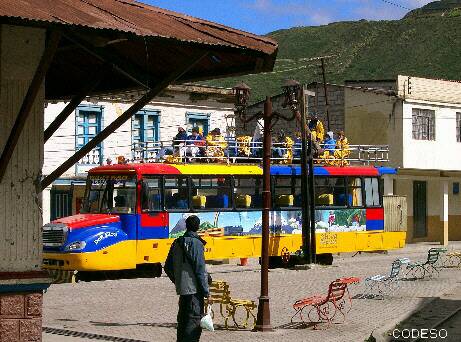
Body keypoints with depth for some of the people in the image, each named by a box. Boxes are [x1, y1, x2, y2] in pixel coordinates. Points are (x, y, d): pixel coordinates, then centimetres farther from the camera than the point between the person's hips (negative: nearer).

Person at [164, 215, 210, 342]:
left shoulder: (177, 243, 9)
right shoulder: (196, 243, -12)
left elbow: (168, 267, 14)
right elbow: (200, 270, -14)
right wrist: (206, 291, -10)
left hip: (181, 288, 7)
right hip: (194, 288, -7)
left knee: (182, 318, 16)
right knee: (195, 319, -5)